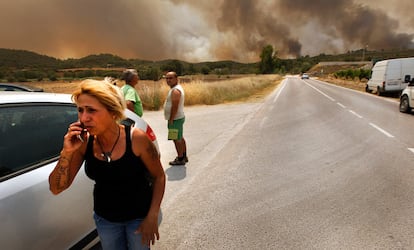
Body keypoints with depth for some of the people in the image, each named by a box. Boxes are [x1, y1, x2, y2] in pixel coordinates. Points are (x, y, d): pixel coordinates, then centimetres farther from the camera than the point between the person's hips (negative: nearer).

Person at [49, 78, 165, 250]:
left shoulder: (136, 138, -24)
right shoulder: (84, 142, -15)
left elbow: (159, 176, -13)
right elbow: (56, 188, -11)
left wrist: (152, 216, -18)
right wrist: (67, 152, -25)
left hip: (139, 216, -3)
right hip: (105, 218, 3)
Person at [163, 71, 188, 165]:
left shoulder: (175, 91, -20)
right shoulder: (178, 87, 13)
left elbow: (175, 107, -25)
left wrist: (171, 120, -20)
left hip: (176, 119, -11)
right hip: (178, 118, 11)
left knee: (177, 139, -3)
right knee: (180, 138, 18)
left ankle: (180, 159, 6)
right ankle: (184, 156, 30)